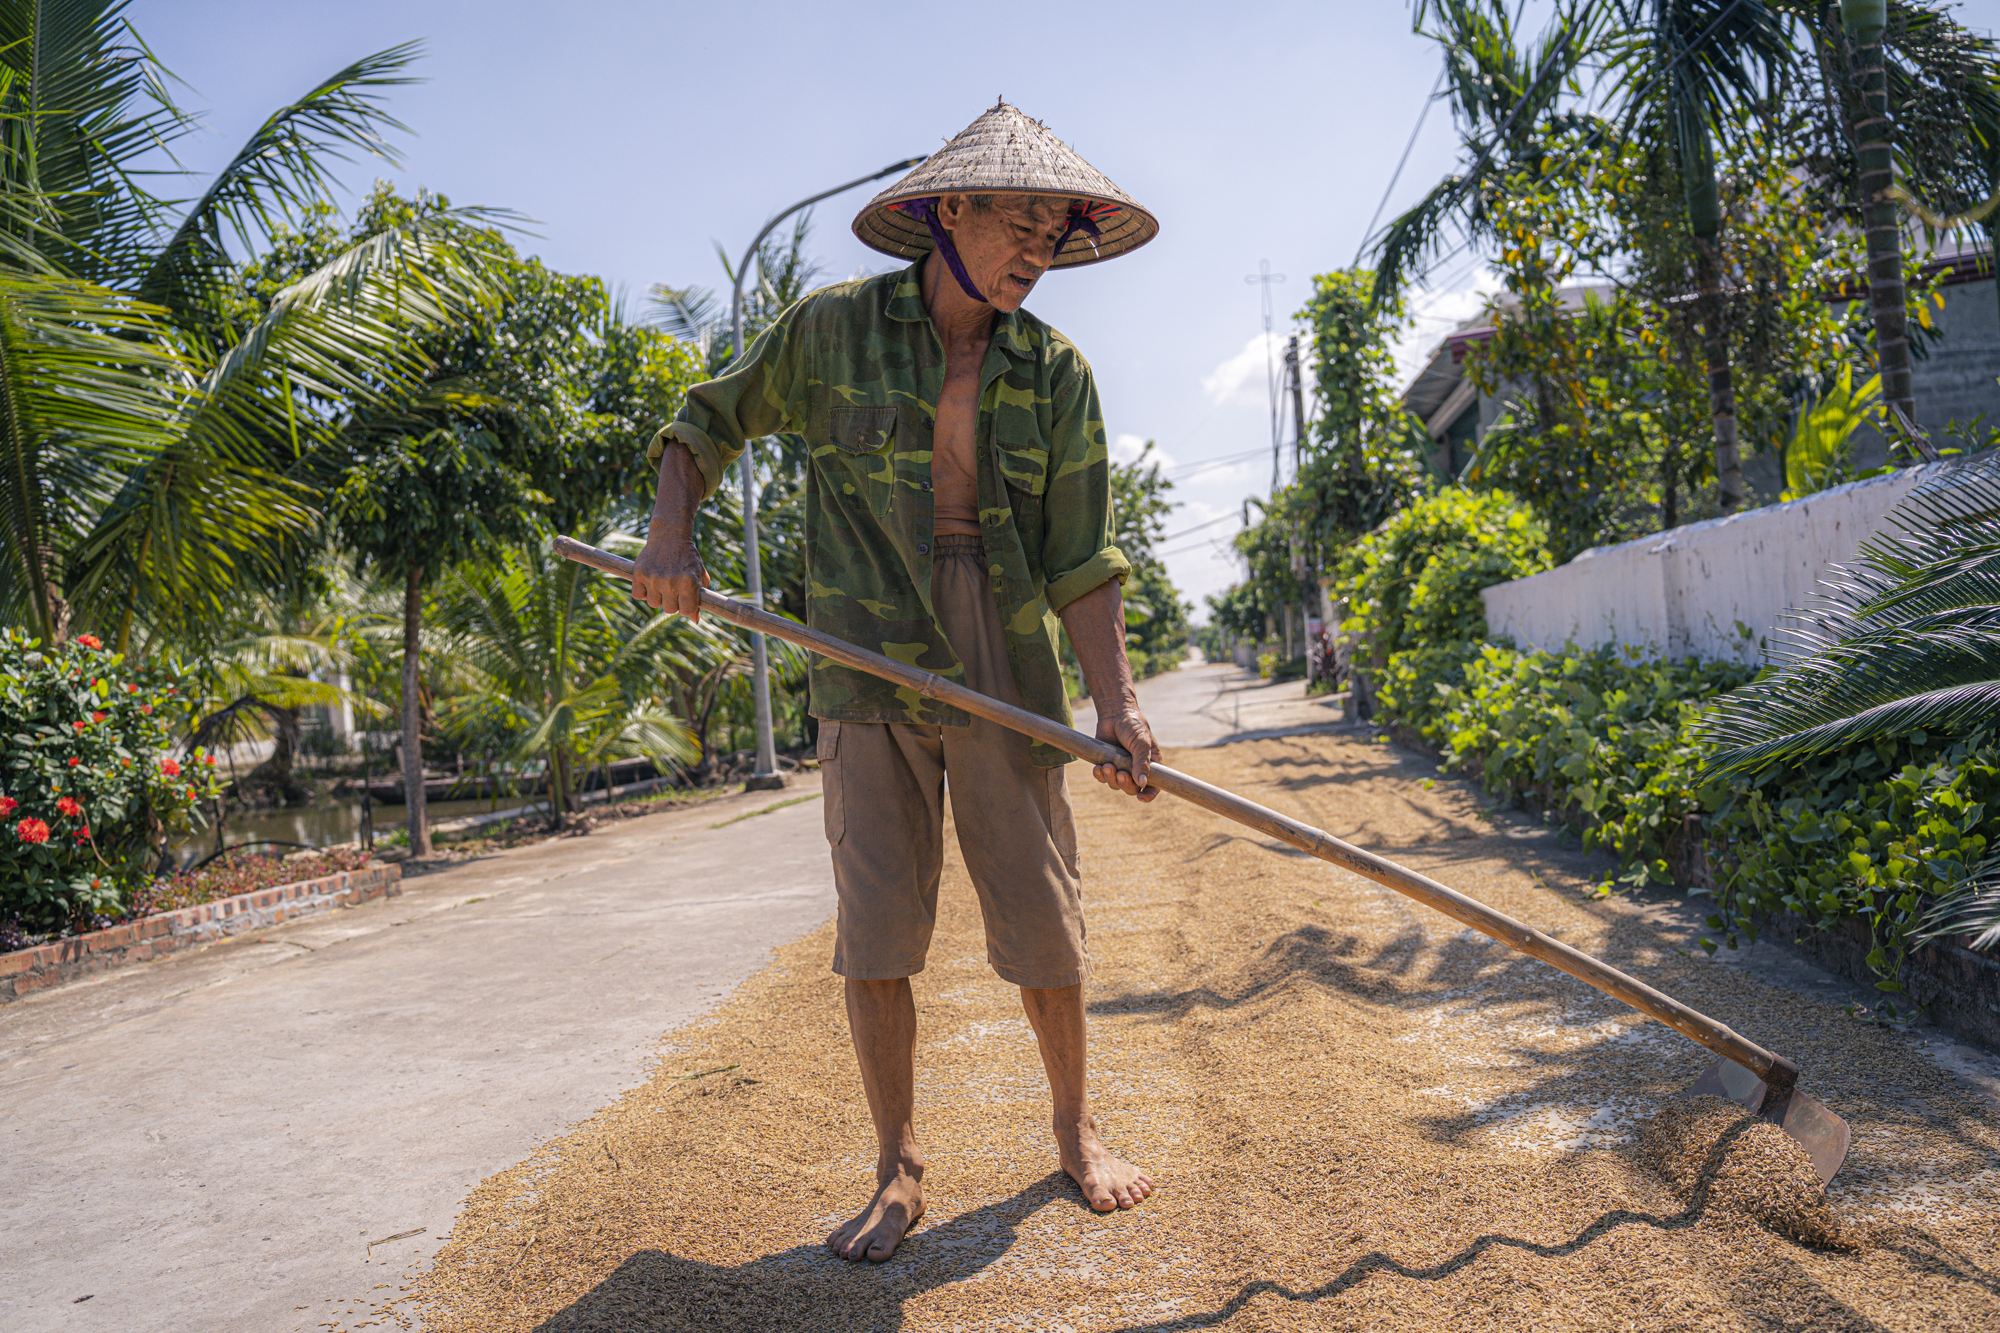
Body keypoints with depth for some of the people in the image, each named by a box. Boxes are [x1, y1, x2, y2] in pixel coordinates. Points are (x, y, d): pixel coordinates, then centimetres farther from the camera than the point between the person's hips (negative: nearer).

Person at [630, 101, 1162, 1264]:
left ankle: (1077, 1129, 28)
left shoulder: (1056, 373, 3)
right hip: (869, 657, -1)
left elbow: (1082, 558, -1)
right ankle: (900, 1170, 16)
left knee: (1043, 922, 5)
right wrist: (672, 534, -3)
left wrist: (1116, 700, -10)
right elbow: (709, 422, 13)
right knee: (876, 927, -1)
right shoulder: (833, 332, 1)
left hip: (1003, 658, 1)